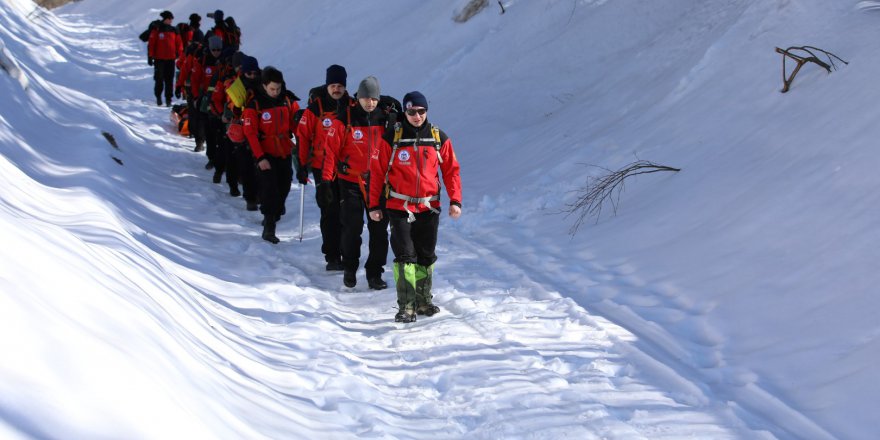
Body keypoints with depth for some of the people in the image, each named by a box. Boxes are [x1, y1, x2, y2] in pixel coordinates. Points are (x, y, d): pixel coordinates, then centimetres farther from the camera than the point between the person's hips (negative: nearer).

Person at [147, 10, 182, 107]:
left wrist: (179, 55, 7)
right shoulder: (157, 30, -1)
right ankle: (158, 96, 16)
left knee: (169, 80, 0)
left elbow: (179, 44, 14)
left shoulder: (174, 30, 9)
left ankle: (168, 99, 3)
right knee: (159, 79, 0)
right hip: (159, 59, -3)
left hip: (171, 59, 3)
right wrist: (150, 57, -5)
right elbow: (151, 44, -2)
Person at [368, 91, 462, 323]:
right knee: (405, 256, -9)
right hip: (399, 207, -3)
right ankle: (406, 306, -6)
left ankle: (423, 300, 25)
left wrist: (455, 200, -2)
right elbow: (377, 171, 0)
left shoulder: (439, 139, 2)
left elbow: (451, 170, 8)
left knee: (426, 256, 11)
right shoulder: (392, 138, -5)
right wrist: (374, 205, -1)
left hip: (429, 208, 3)